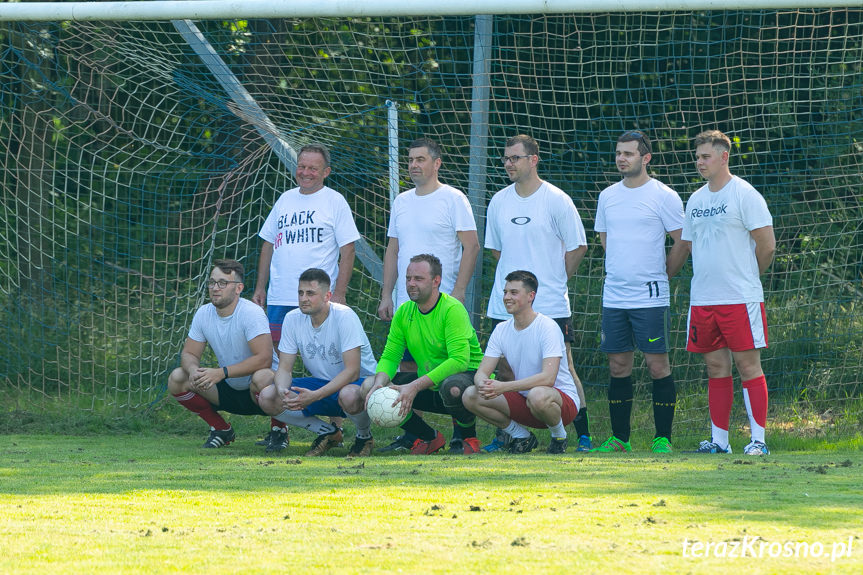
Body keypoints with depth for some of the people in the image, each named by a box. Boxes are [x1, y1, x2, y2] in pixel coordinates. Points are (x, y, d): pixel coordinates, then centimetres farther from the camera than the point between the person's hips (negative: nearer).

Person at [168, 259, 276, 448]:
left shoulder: (252, 313, -21)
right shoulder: (204, 314, -1)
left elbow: (264, 359, -30)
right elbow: (189, 354, 3)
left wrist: (221, 372, -36)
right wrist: (193, 370, -23)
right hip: (228, 391, 6)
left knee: (262, 378, -40)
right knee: (177, 379, -11)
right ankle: (221, 430, 7)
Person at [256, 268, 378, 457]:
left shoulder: (344, 317, -22)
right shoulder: (293, 319, -6)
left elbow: (352, 371, -28)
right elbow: (284, 368, -3)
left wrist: (315, 396, -39)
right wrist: (282, 390, -28)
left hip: (360, 381, -6)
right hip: (322, 383, 6)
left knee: (349, 396, -43)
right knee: (267, 398, -17)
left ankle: (364, 436, -6)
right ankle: (327, 433, 3)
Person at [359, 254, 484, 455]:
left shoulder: (452, 309, -19)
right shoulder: (404, 312, 2)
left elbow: (459, 360, -29)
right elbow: (389, 357, 2)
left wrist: (415, 387, -35)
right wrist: (379, 384, -22)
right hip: (428, 383, 7)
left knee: (453, 387, -43)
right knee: (369, 387, -8)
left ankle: (469, 438, -8)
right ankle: (429, 438, 6)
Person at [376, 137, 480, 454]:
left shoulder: (453, 199, -4)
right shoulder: (401, 202, 15)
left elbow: (471, 246, -8)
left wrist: (458, 292, -15)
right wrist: (386, 295, 11)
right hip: (406, 302, 6)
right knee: (408, 365, 5)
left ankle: (461, 434, -2)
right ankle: (412, 434, 11)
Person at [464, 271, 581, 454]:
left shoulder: (548, 327, -17)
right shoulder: (501, 330, 2)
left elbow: (548, 378, -29)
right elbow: (482, 372, -2)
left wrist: (502, 387, -37)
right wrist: (482, 384, -29)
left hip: (563, 400, -6)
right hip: (523, 399, 6)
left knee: (537, 395, -41)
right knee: (470, 396, -13)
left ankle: (559, 435, -8)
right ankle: (521, 437, 4)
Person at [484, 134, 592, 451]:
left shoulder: (557, 200, -5)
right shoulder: (498, 202, 9)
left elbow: (577, 247, 1)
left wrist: (554, 280, 4)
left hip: (550, 305, -4)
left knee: (563, 370, -5)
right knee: (505, 371, 4)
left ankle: (583, 435, -3)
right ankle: (505, 434, 12)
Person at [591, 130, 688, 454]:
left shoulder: (663, 196, -5)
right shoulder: (608, 196, 12)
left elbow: (682, 242, -3)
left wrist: (663, 276, 2)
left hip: (650, 297, -5)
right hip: (613, 295, 5)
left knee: (657, 365, -5)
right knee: (618, 366, 6)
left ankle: (663, 438, -1)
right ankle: (619, 438, 12)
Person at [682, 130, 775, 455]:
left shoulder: (745, 194, -7)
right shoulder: (696, 200, 13)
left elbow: (767, 246, -7)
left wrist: (746, 276, 5)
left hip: (740, 298, -6)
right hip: (703, 299, 6)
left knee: (748, 365, -6)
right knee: (716, 368, 8)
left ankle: (758, 440, -5)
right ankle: (719, 440, 11)